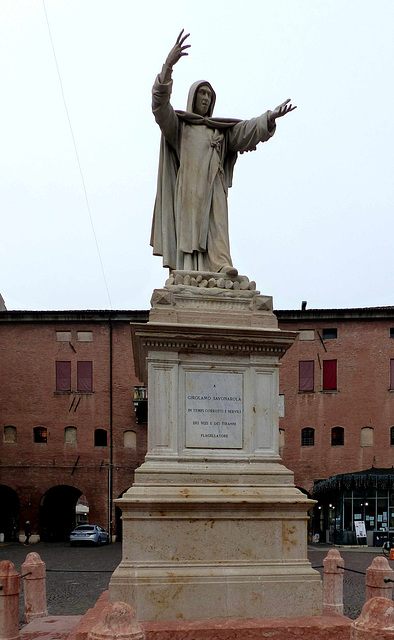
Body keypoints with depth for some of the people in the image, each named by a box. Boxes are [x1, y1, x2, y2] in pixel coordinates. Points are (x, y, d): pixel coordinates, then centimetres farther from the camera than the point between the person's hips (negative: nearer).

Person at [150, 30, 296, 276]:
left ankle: (222, 265, -33)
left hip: (213, 188, 2)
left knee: (216, 223, -17)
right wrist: (168, 65, -18)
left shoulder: (220, 131, 26)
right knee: (189, 227, -13)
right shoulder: (177, 125, 16)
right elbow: (160, 104, -3)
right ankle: (191, 273, -20)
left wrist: (270, 117, -10)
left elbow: (247, 129, 10)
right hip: (188, 186, -2)